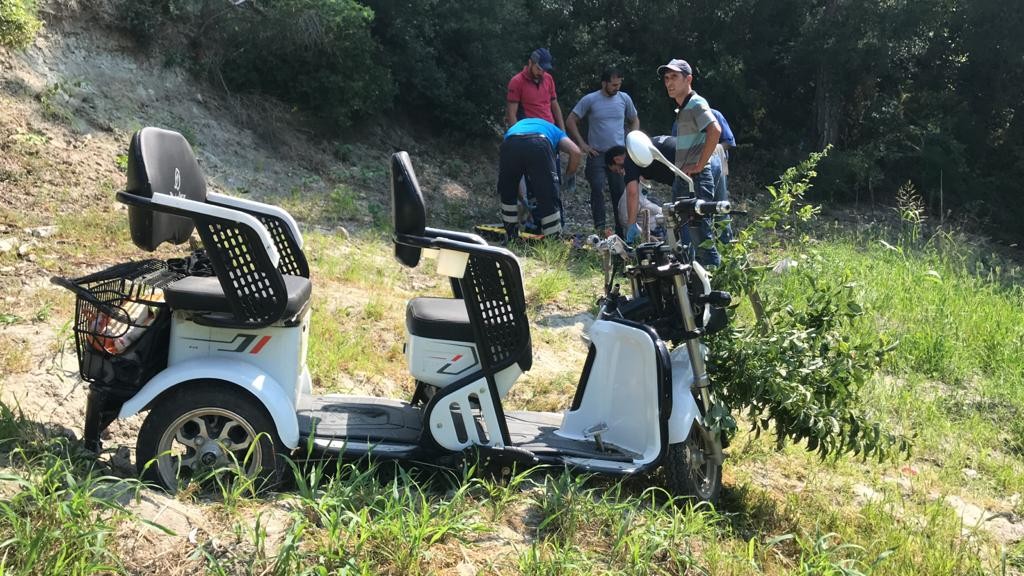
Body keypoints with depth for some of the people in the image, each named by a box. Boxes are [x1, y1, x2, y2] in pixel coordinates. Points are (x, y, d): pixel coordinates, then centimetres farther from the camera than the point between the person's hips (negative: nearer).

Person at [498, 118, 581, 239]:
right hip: (538, 145, -2)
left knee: (508, 193, 24)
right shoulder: (554, 130, 40)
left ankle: (512, 238, 29)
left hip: (510, 143, 2)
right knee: (548, 198, 7)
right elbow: (575, 151, 18)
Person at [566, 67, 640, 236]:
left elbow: (634, 121, 20)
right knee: (597, 189, -13)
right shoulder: (590, 100, -4)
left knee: (620, 191, 4)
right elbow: (571, 121, -2)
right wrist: (582, 144, -7)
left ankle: (621, 231, 12)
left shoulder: (624, 98, 5)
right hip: (597, 154, -2)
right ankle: (600, 227, -11)